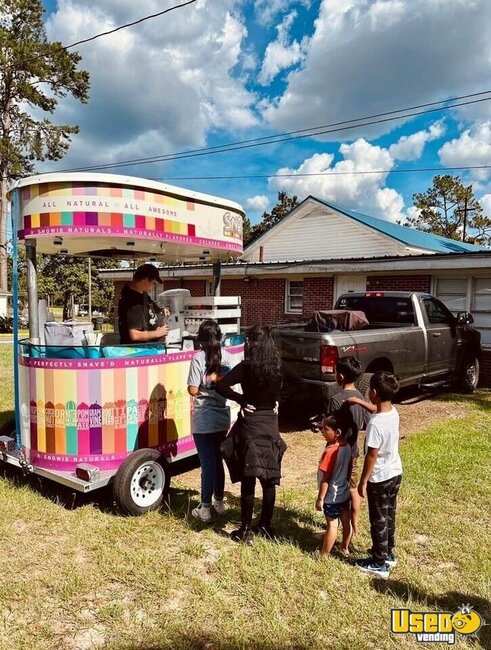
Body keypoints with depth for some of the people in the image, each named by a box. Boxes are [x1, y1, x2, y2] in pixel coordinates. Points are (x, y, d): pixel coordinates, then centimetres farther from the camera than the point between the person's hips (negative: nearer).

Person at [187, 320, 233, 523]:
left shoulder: (198, 358, -14)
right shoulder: (227, 357, 0)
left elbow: (193, 390, -15)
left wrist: (205, 386, 4)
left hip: (203, 419, -5)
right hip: (222, 417, 5)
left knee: (207, 463, 3)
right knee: (217, 460, 18)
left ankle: (205, 508, 14)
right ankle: (219, 502, 30)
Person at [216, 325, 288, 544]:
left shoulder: (247, 367, -15)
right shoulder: (277, 368, -1)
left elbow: (221, 386, -20)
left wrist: (241, 399, -10)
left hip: (250, 427, -4)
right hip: (270, 427, 5)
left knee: (248, 480, 4)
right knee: (269, 479, 12)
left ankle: (246, 530, 12)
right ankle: (265, 526, 24)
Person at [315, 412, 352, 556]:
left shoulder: (330, 451, -28)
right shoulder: (347, 447, -5)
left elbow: (325, 478, -22)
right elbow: (349, 471, 7)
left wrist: (320, 498, -12)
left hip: (332, 495, -7)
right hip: (344, 493, 7)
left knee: (332, 524, 6)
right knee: (346, 522, 18)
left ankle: (324, 554, 21)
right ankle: (345, 548, 37)